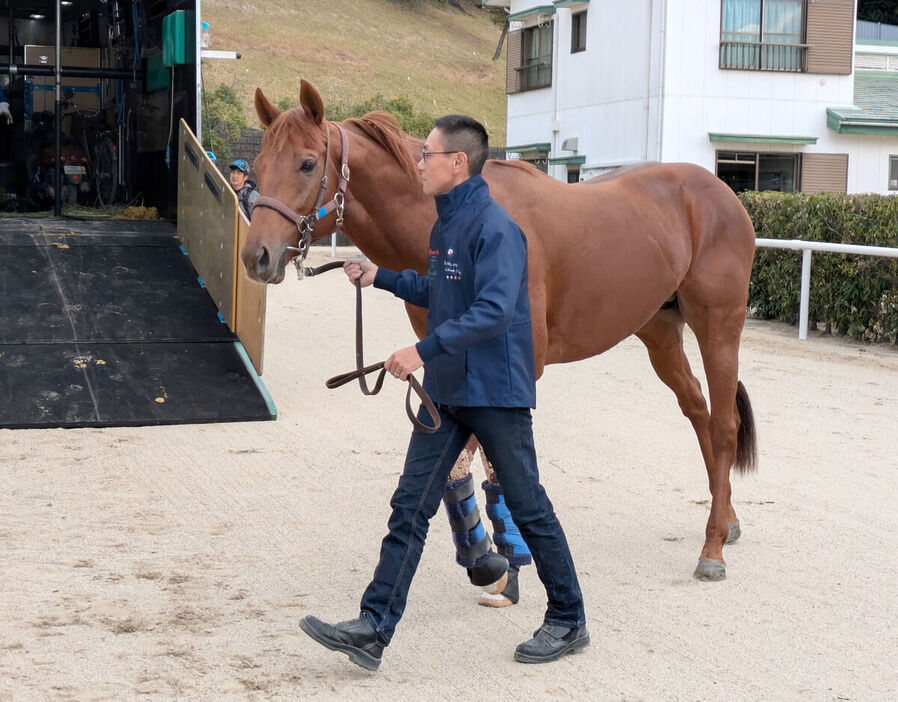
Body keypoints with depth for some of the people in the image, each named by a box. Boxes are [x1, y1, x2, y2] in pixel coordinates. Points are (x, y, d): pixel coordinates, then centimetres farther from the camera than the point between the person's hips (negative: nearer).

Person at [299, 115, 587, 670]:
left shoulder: (494, 228, -18)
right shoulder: (446, 224, 11)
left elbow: (494, 309, -29)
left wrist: (426, 349, -33)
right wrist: (381, 277, 16)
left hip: (496, 393, -9)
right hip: (446, 392, 9)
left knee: (528, 508, 5)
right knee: (410, 507, 4)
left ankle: (569, 621, 21)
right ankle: (374, 630, 5)